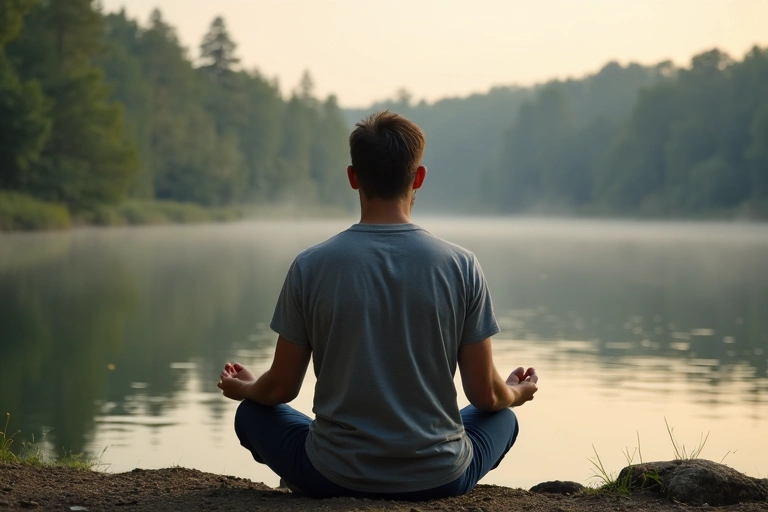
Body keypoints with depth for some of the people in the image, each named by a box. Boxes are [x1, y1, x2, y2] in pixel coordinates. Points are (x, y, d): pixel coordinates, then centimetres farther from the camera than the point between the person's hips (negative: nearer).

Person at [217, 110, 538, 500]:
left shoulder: (310, 266, -10)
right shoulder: (461, 265, -10)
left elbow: (281, 388, -1)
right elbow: (485, 394, -3)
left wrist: (244, 389, 23)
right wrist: (515, 393, 21)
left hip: (334, 478, -1)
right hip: (440, 478, 1)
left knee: (252, 414, 27)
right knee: (503, 418, 32)